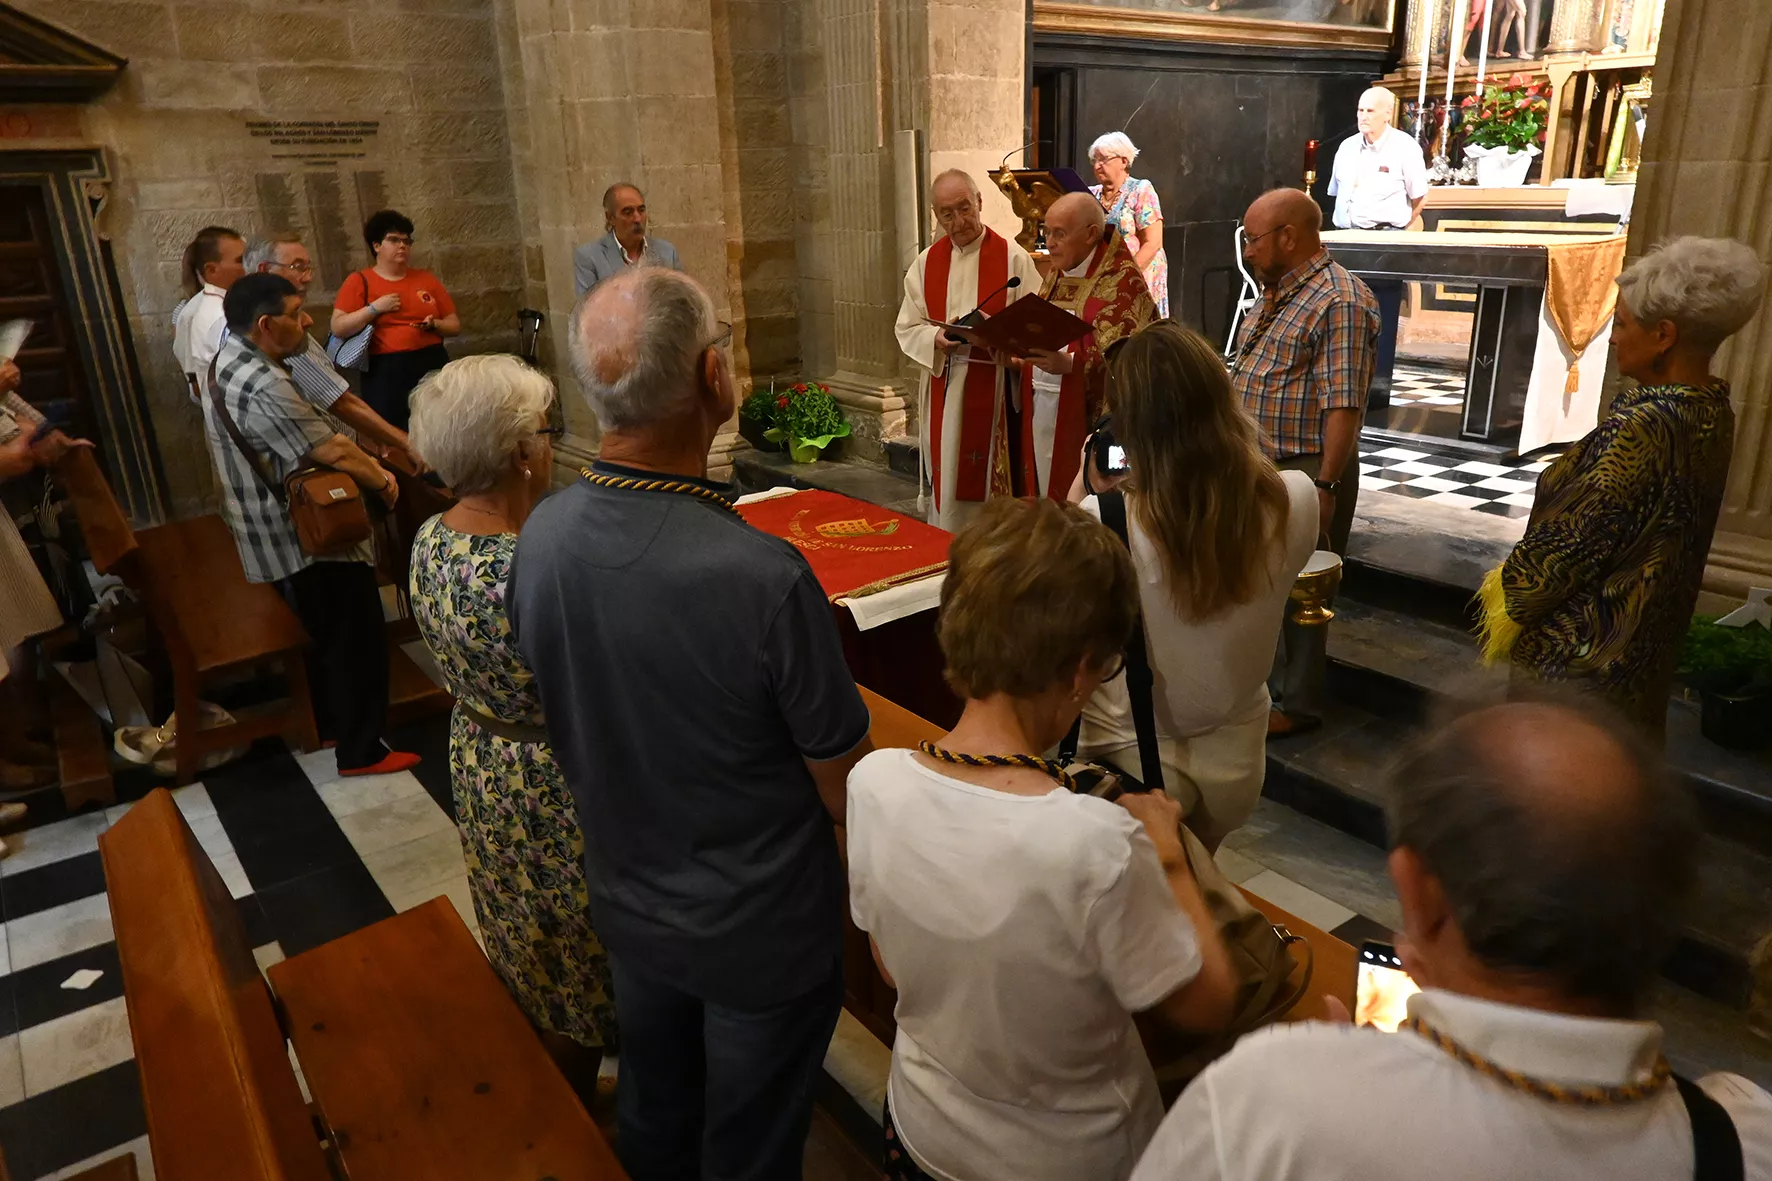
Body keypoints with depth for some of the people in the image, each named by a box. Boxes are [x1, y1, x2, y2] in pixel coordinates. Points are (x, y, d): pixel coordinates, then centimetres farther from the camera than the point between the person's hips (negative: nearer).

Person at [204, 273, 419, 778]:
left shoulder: (231, 364, 7)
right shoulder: (261, 384, -28)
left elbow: (318, 435, 11)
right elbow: (331, 451, -26)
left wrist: (366, 461, 3)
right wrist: (381, 480, -9)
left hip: (284, 533, 10)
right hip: (308, 538, -10)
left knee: (324, 635, 24)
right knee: (356, 641, 1)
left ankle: (329, 724, 39)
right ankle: (360, 751, 11)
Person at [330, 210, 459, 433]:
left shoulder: (427, 279, 12)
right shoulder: (359, 281, 4)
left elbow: (455, 326, 14)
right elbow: (338, 329, -4)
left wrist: (434, 324, -6)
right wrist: (374, 308, -11)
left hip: (433, 365, 3)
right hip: (386, 372, -3)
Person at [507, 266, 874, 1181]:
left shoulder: (538, 539, -16)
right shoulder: (763, 578, -34)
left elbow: (567, 731, 0)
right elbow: (843, 788, -21)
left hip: (624, 904, 5)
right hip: (759, 934, -5)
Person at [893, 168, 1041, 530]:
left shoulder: (1013, 257, -2)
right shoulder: (926, 263, 8)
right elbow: (907, 329, 6)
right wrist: (936, 339, -15)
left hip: (996, 392, -3)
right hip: (943, 395, 3)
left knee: (993, 487, 1)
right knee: (947, 485, 8)